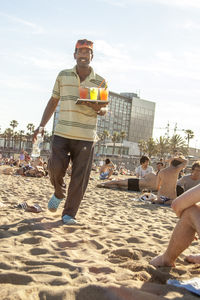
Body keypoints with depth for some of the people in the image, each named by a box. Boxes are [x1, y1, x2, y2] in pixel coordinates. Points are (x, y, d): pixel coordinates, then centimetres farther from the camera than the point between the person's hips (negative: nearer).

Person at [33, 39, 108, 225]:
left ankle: (69, 213, 13)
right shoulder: (63, 76, 8)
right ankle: (59, 193, 20)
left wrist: (99, 109, -14)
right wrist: (41, 125, 7)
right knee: (55, 166, -13)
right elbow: (53, 102, 14)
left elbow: (104, 109, 12)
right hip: (62, 133, 1)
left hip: (86, 137, 0)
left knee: (79, 178, -1)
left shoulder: (100, 82, 5)